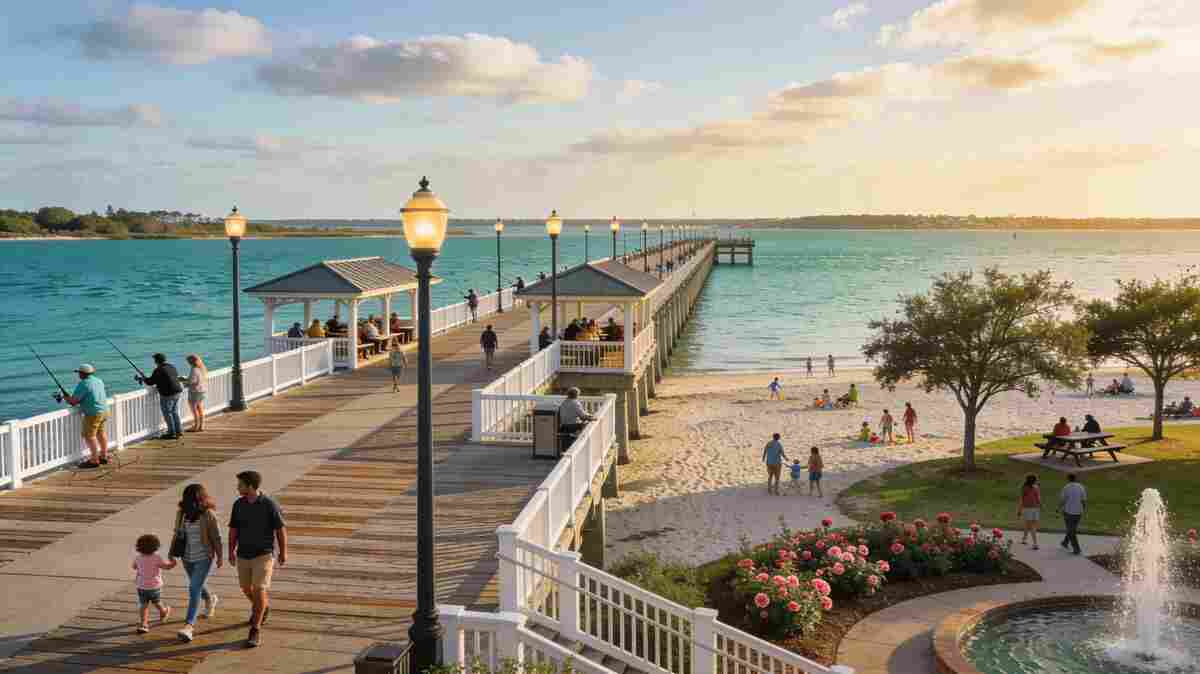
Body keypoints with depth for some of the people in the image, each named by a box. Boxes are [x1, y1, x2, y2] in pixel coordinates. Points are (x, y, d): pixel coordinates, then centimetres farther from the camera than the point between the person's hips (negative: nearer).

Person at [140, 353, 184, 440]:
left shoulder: (159, 370, -14)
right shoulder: (172, 367, 11)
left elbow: (151, 382, -10)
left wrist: (143, 379, 10)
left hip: (167, 395, -8)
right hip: (177, 393, 8)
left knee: (167, 414, 3)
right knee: (174, 413, 16)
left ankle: (172, 433, 7)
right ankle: (179, 432, 17)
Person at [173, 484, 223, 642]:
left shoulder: (208, 515, -17)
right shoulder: (181, 513, -4)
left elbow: (216, 537, -10)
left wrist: (220, 556, -4)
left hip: (204, 558, -6)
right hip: (187, 557, 6)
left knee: (194, 589, -15)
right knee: (197, 586, 25)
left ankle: (188, 626, -15)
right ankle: (210, 599, 56)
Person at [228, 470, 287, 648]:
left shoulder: (269, 505, -15)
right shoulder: (238, 504, -2)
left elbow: (281, 529, -6)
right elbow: (233, 529, 4)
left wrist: (284, 552, -2)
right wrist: (231, 551, -7)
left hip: (264, 555, -5)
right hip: (244, 555, 5)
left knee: (259, 591, -11)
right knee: (246, 588, 18)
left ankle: (255, 631, 1)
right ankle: (262, 606, 49)